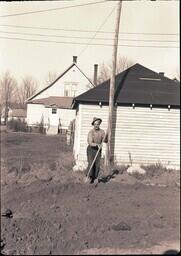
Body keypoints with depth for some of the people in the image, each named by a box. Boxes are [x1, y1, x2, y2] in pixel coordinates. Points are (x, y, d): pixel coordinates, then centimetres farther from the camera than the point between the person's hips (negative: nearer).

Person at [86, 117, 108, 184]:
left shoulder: (102, 131, -3)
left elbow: (105, 141, -11)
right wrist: (97, 144, -44)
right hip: (91, 149, -4)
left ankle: (94, 178, 9)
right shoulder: (91, 132, -17)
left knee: (97, 164, -2)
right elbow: (90, 143, -26)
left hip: (98, 150, 4)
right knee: (91, 163, -16)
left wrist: (106, 136, -32)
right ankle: (89, 177, -6)